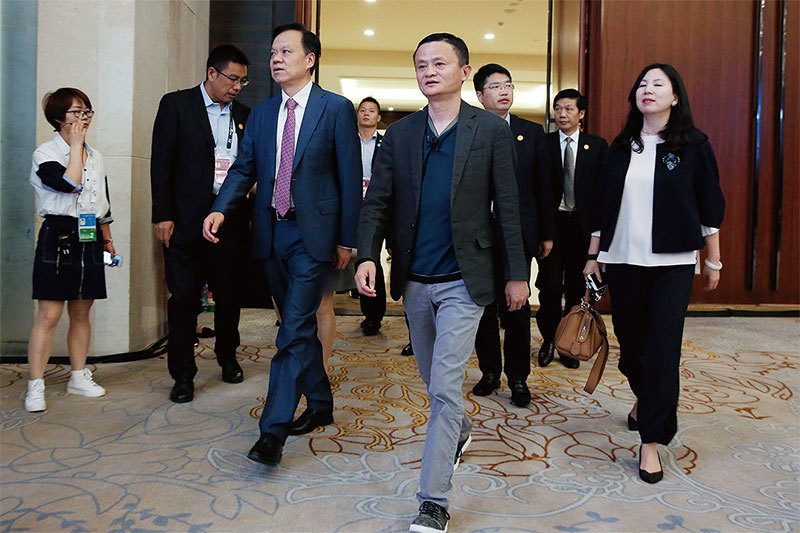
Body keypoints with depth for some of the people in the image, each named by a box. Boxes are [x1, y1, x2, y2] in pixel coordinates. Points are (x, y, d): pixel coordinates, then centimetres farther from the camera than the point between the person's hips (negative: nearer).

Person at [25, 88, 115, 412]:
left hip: (89, 239, 6)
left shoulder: (95, 156, 15)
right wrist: (76, 144, -12)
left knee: (81, 313, 12)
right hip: (58, 236, -6)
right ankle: (35, 386, 1)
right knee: (49, 315, -6)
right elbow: (69, 184, -23)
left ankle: (78, 377, 22)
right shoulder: (45, 154, -4)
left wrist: (107, 238, 20)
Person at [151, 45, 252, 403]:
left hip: (230, 221, 3)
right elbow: (162, 162, -3)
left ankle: (228, 358, 32)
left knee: (229, 295, 11)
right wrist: (162, 215, -9)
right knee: (184, 299, 2)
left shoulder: (243, 114, 12)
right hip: (186, 222, -3)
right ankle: (183, 376, 14)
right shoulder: (176, 104, 2)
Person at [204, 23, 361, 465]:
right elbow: (244, 169, 9)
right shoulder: (261, 114, 13)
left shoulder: (336, 109, -3)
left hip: (312, 234, -6)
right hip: (272, 232, 6)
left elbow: (350, 178, -4)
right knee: (298, 325, 15)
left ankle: (273, 430, -5)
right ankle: (320, 404, 32)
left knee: (295, 329, -10)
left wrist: (346, 239, -6)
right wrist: (221, 209, -10)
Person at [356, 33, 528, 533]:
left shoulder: (491, 130, -2)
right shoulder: (398, 134, 6)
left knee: (445, 385, -8)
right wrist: (368, 256, -13)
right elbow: (377, 202, 3)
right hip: (414, 280, 4)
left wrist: (517, 273, -2)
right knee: (433, 378, 20)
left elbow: (508, 206, -2)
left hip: (463, 279, -4)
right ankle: (459, 431, 50)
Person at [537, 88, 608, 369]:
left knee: (576, 289, 7)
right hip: (551, 223, -1)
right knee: (550, 287, -4)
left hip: (582, 226, 1)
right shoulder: (543, 143, 5)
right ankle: (549, 338, 18)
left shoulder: (597, 146, 7)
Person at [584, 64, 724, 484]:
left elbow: (710, 206, 4)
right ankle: (644, 398, 41)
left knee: (662, 349, -6)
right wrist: (593, 255, 11)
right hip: (622, 260, 3)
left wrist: (713, 260, 4)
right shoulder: (620, 148, 10)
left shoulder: (693, 146, 1)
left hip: (672, 263, -3)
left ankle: (651, 440, 3)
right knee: (630, 340, 11)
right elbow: (603, 205, 12)